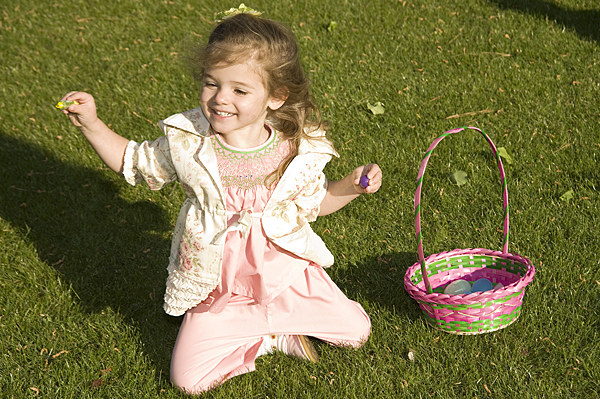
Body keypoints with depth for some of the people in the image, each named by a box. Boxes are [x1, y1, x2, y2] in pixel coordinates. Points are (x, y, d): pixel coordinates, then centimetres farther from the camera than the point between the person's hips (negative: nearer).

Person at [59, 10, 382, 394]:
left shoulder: (298, 150, -14)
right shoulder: (186, 142, -15)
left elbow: (314, 202, 4)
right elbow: (134, 162, 2)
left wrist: (352, 185, -13)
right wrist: (92, 124, -10)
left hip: (287, 272, 1)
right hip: (217, 287, 0)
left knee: (356, 331, 0)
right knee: (188, 378, -9)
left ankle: (286, 316, 18)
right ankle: (269, 338, 11)